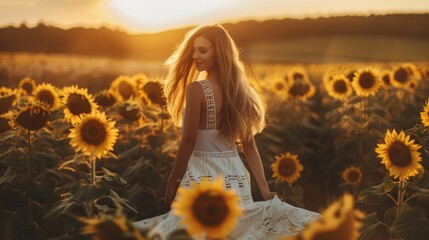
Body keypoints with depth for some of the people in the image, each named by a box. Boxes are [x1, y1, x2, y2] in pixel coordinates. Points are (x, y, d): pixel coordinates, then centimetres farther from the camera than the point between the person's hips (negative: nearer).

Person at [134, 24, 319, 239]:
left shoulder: (196, 89, -15)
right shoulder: (240, 91, 7)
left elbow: (189, 141, -15)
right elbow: (250, 146, 6)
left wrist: (172, 181, -5)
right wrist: (265, 191, 4)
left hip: (203, 176, -7)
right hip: (235, 175, 7)